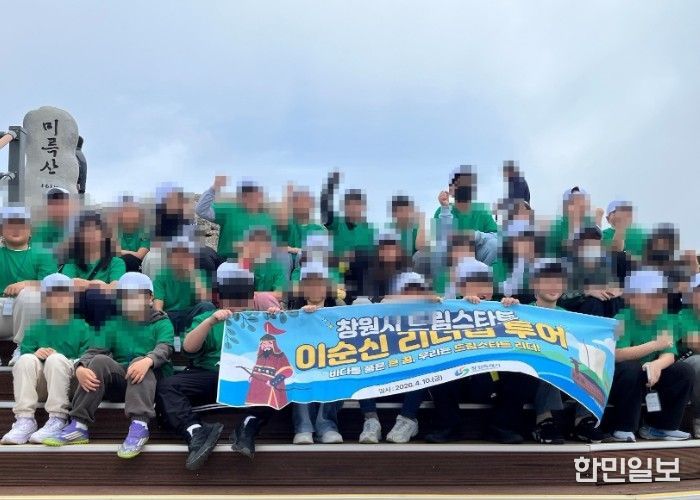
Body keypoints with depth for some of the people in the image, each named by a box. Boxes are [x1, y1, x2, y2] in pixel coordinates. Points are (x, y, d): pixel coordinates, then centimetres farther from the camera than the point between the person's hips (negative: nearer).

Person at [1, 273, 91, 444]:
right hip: (38, 386, 3)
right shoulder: (35, 328, 13)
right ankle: (24, 420, -30)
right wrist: (35, 354, -16)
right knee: (26, 360, -25)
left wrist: (77, 364, -21)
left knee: (56, 359, -31)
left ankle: (57, 420, -30)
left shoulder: (81, 327, 7)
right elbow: (24, 352, 5)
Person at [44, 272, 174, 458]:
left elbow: (164, 348, -15)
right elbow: (94, 351, 0)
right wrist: (80, 368, -24)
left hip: (153, 379, -3)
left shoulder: (162, 323, 5)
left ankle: (139, 426, -50)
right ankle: (79, 425, -30)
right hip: (119, 378, 3)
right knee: (100, 361, -25)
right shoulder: (113, 324, 14)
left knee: (140, 363, -33)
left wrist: (148, 360, -39)